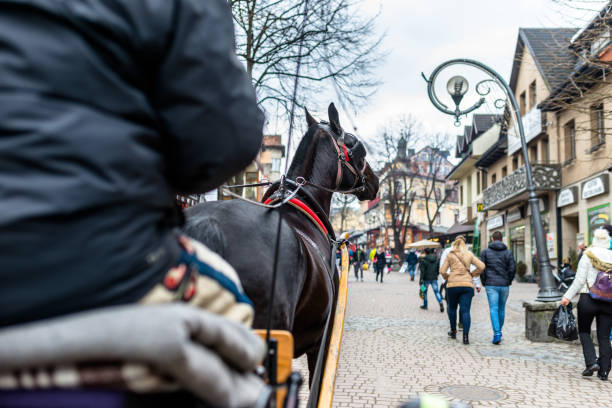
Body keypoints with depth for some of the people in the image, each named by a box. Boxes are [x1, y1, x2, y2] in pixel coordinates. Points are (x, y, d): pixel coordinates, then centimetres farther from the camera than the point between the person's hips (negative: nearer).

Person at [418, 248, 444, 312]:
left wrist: (421, 279, -12)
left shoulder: (423, 260, -10)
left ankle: (425, 305, 21)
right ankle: (441, 303, -18)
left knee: (424, 291, 13)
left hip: (426, 279, -3)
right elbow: (439, 269, 7)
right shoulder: (437, 259, 4)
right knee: (436, 291, 3)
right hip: (434, 278, 3)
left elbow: (422, 271, -14)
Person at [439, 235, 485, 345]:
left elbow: (442, 271, -2)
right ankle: (465, 336, -13)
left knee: (452, 308, 20)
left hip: (453, 285, -1)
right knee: (465, 311, -3)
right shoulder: (469, 255, 8)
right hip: (467, 285, 1)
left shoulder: (450, 255, 4)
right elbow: (481, 266, 1)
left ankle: (453, 332, 28)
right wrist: (472, 274, 13)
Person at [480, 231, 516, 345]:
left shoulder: (485, 252, 1)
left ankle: (497, 334, -16)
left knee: (493, 309, -4)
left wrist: (484, 282, 9)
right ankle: (499, 332, 26)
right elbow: (513, 268, -4)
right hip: (504, 285, 2)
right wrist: (508, 281, 10)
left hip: (491, 285, -2)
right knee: (502, 309, 16)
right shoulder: (508, 252, 3)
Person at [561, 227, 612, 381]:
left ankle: (591, 362, -3)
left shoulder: (588, 256, -7)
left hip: (588, 299, -3)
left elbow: (580, 280, -10)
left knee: (584, 331, 13)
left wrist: (568, 296, -4)